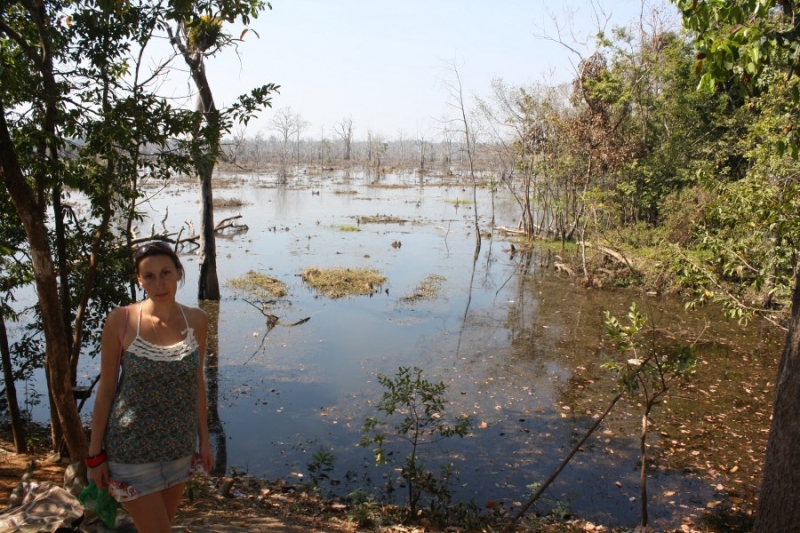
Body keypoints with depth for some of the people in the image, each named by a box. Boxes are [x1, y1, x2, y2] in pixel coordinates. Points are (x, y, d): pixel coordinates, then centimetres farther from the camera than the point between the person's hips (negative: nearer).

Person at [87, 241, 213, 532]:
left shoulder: (196, 320, -5)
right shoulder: (120, 321, -15)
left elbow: (197, 382, 4)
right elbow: (106, 387, -8)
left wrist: (204, 438, 7)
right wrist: (95, 453, -4)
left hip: (179, 446, 4)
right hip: (132, 448, -4)